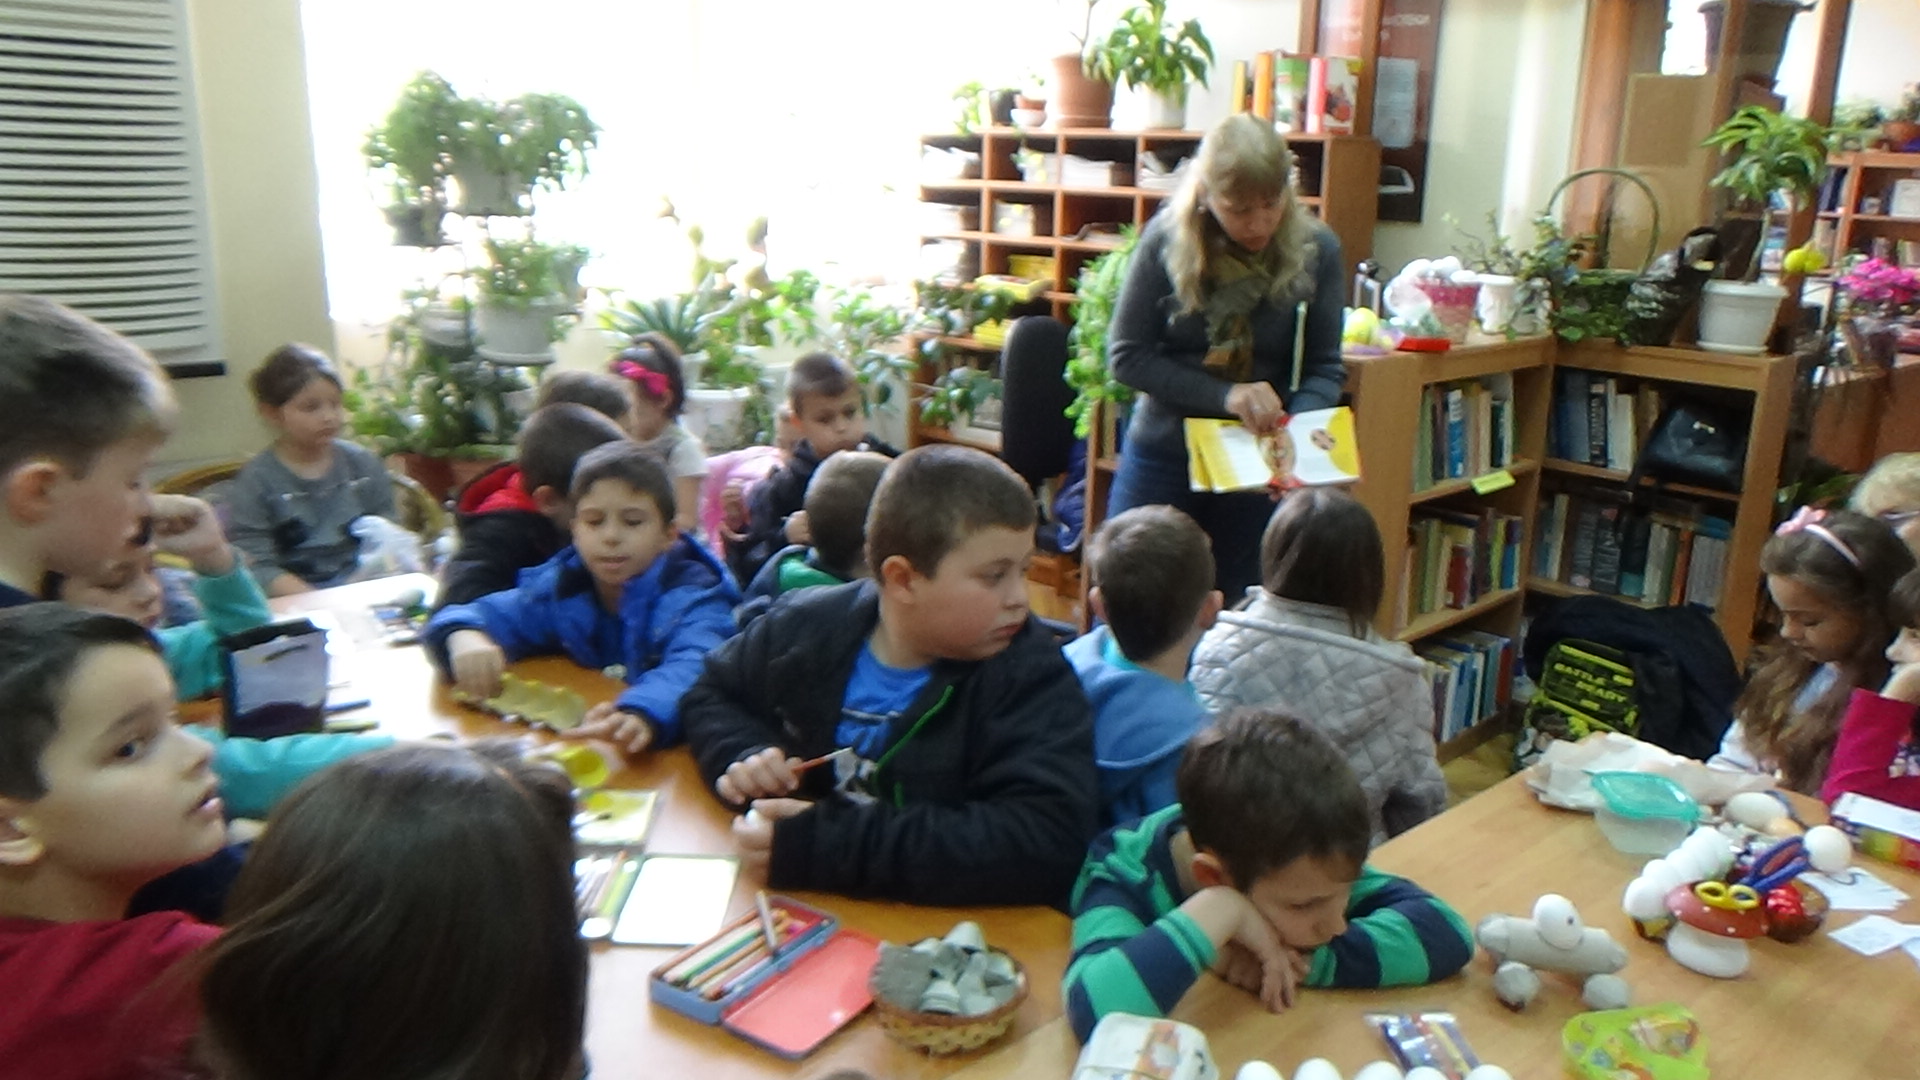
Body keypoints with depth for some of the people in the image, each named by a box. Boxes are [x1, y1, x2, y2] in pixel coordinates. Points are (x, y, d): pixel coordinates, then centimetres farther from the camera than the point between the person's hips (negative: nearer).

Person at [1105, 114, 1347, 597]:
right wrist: (1224, 395, -21)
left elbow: (1324, 369, -2)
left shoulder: (1316, 250, -7)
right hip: (1161, 455, 0)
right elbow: (1127, 355, -10)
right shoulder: (1166, 239, -10)